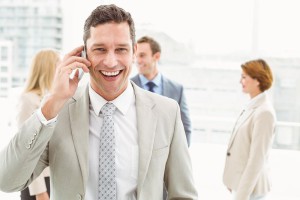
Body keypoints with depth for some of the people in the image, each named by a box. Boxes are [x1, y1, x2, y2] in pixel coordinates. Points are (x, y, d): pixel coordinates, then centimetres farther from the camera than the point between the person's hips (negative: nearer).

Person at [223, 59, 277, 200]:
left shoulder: (264, 112, -19)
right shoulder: (251, 107, 6)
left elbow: (257, 158, -20)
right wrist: (234, 184, 15)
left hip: (249, 186, -8)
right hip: (241, 182, 8)